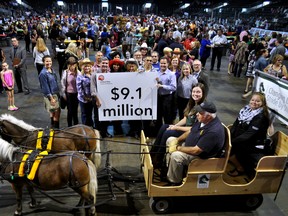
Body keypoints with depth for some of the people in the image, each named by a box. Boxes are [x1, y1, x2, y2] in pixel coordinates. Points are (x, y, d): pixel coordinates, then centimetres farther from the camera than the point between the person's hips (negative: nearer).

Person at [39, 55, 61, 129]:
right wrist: (51, 98, -18)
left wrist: (58, 92, 16)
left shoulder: (52, 70, 4)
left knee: (53, 112, 17)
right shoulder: (43, 73, -19)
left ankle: (53, 126, 32)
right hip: (50, 95, -7)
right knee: (57, 112, -1)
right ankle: (55, 127, 13)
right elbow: (45, 87, -18)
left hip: (56, 94, 8)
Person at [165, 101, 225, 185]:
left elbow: (196, 151, -32)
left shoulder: (213, 131, -34)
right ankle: (168, 171, 17)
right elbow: (190, 131, 12)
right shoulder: (203, 120, -5)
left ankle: (175, 182, -5)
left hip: (201, 156, -10)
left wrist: (178, 148, -21)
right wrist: (177, 140, -1)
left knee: (175, 156, -28)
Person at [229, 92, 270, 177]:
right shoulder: (246, 109, 1)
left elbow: (249, 134, -26)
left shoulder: (261, 117, -19)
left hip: (252, 144, -7)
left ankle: (240, 168, 4)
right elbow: (236, 125, 2)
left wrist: (232, 141, -28)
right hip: (240, 139, 7)